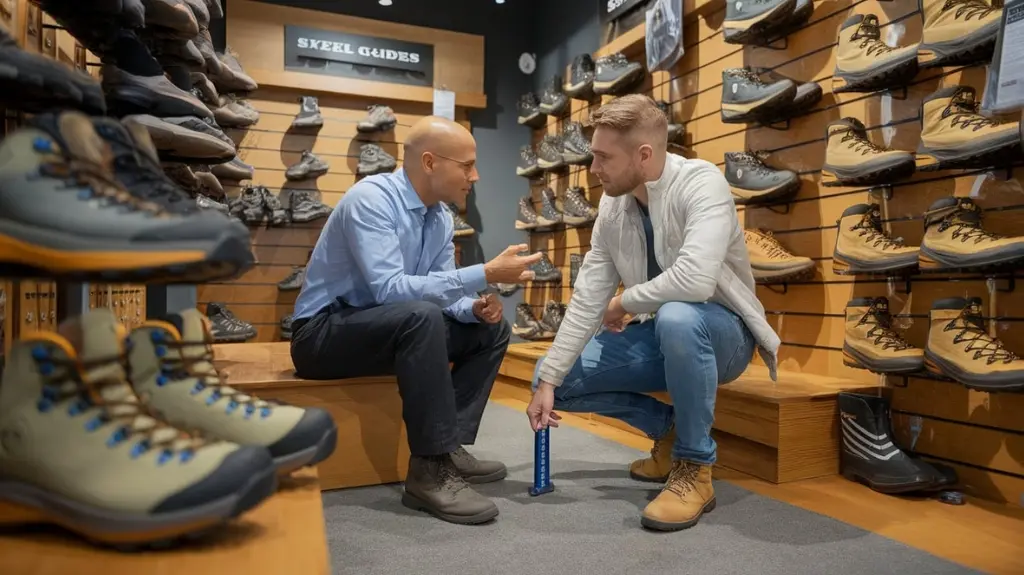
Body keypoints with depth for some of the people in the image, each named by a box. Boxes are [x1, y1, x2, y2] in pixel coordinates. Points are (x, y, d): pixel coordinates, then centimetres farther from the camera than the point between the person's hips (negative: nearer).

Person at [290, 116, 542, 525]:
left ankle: (448, 447, -6)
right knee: (421, 315, -35)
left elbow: (442, 290, 5)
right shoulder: (371, 199, -21)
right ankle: (429, 471, -28)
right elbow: (389, 289, -33)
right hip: (324, 333, -8)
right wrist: (485, 274, -33)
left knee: (491, 328, 0)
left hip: (391, 328, 9)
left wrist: (475, 306, -18)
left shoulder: (441, 218, 3)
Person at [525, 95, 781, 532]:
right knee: (559, 378, -5)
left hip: (720, 332, -6)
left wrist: (623, 301, -20)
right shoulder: (612, 205, -3)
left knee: (677, 318, -40)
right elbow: (587, 298, -5)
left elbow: (695, 280, -38)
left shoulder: (701, 183, -22)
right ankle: (668, 428, 13)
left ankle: (694, 469, -18)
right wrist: (549, 379, -9)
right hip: (659, 334, 7)